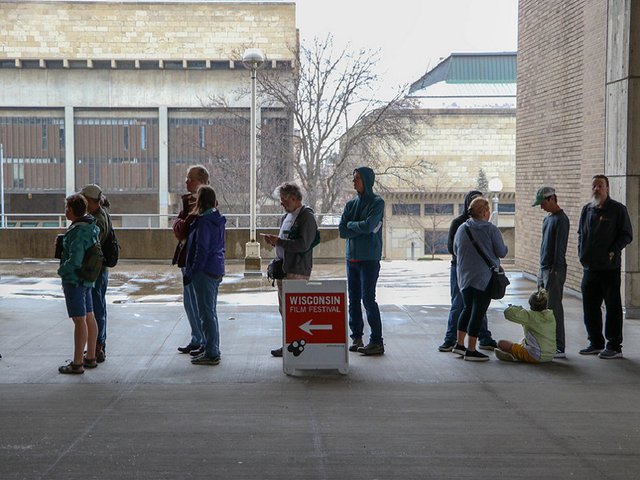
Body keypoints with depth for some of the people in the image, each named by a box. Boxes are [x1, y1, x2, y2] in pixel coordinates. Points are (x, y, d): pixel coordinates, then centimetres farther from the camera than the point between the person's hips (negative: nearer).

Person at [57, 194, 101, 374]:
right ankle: (90, 358, 22)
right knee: (89, 317, 13)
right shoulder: (92, 227, 8)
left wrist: (62, 270, -10)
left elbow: (75, 260, -26)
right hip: (87, 278, 10)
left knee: (79, 320, -7)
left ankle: (77, 363, -2)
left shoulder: (77, 231, -20)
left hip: (74, 280, -10)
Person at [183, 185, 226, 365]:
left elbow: (202, 250, -19)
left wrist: (191, 272, -14)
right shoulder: (217, 220, 11)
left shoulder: (204, 222, -17)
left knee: (206, 313, -4)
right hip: (216, 271, 10)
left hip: (204, 271, -10)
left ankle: (211, 354, -1)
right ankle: (212, 350, 24)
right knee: (210, 312, 17)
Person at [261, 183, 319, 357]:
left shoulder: (307, 217, -10)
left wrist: (278, 241, -16)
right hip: (284, 269, 9)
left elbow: (303, 245, -19)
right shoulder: (286, 217, 18)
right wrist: (273, 240, 5)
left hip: (298, 271, -9)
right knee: (284, 309, 12)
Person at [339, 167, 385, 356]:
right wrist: (361, 228, -7)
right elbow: (342, 231, 4)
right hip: (352, 257, 6)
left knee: (368, 299, -9)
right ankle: (356, 338, 14)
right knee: (353, 299, 7)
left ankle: (377, 341, -5)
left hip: (369, 258, -6)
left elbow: (368, 225, -17)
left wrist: (351, 225, -1)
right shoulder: (351, 204, 13)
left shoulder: (377, 203, -4)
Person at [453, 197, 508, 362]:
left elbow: (455, 251, 13)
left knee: (467, 309, 19)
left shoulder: (461, 229, 4)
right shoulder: (491, 229, -11)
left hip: (465, 277, 5)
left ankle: (459, 344, 20)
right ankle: (471, 350, 3)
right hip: (485, 278, -5)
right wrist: (505, 247, 14)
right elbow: (501, 253, -7)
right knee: (478, 312, 0)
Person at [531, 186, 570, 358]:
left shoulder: (561, 219, -11)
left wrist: (554, 271, -19)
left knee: (554, 308, -8)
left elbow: (560, 248, -16)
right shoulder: (547, 219, 18)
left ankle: (559, 348, -5)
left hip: (554, 270, -9)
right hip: (544, 269, 9)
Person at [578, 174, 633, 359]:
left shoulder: (617, 209, -4)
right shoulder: (586, 209, 12)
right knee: (590, 307, 11)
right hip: (589, 267, 6)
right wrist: (582, 253, 9)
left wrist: (613, 252, -13)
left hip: (609, 267, -6)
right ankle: (596, 342, 23)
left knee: (613, 307, 1)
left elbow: (627, 235, -4)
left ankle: (614, 346, 7)